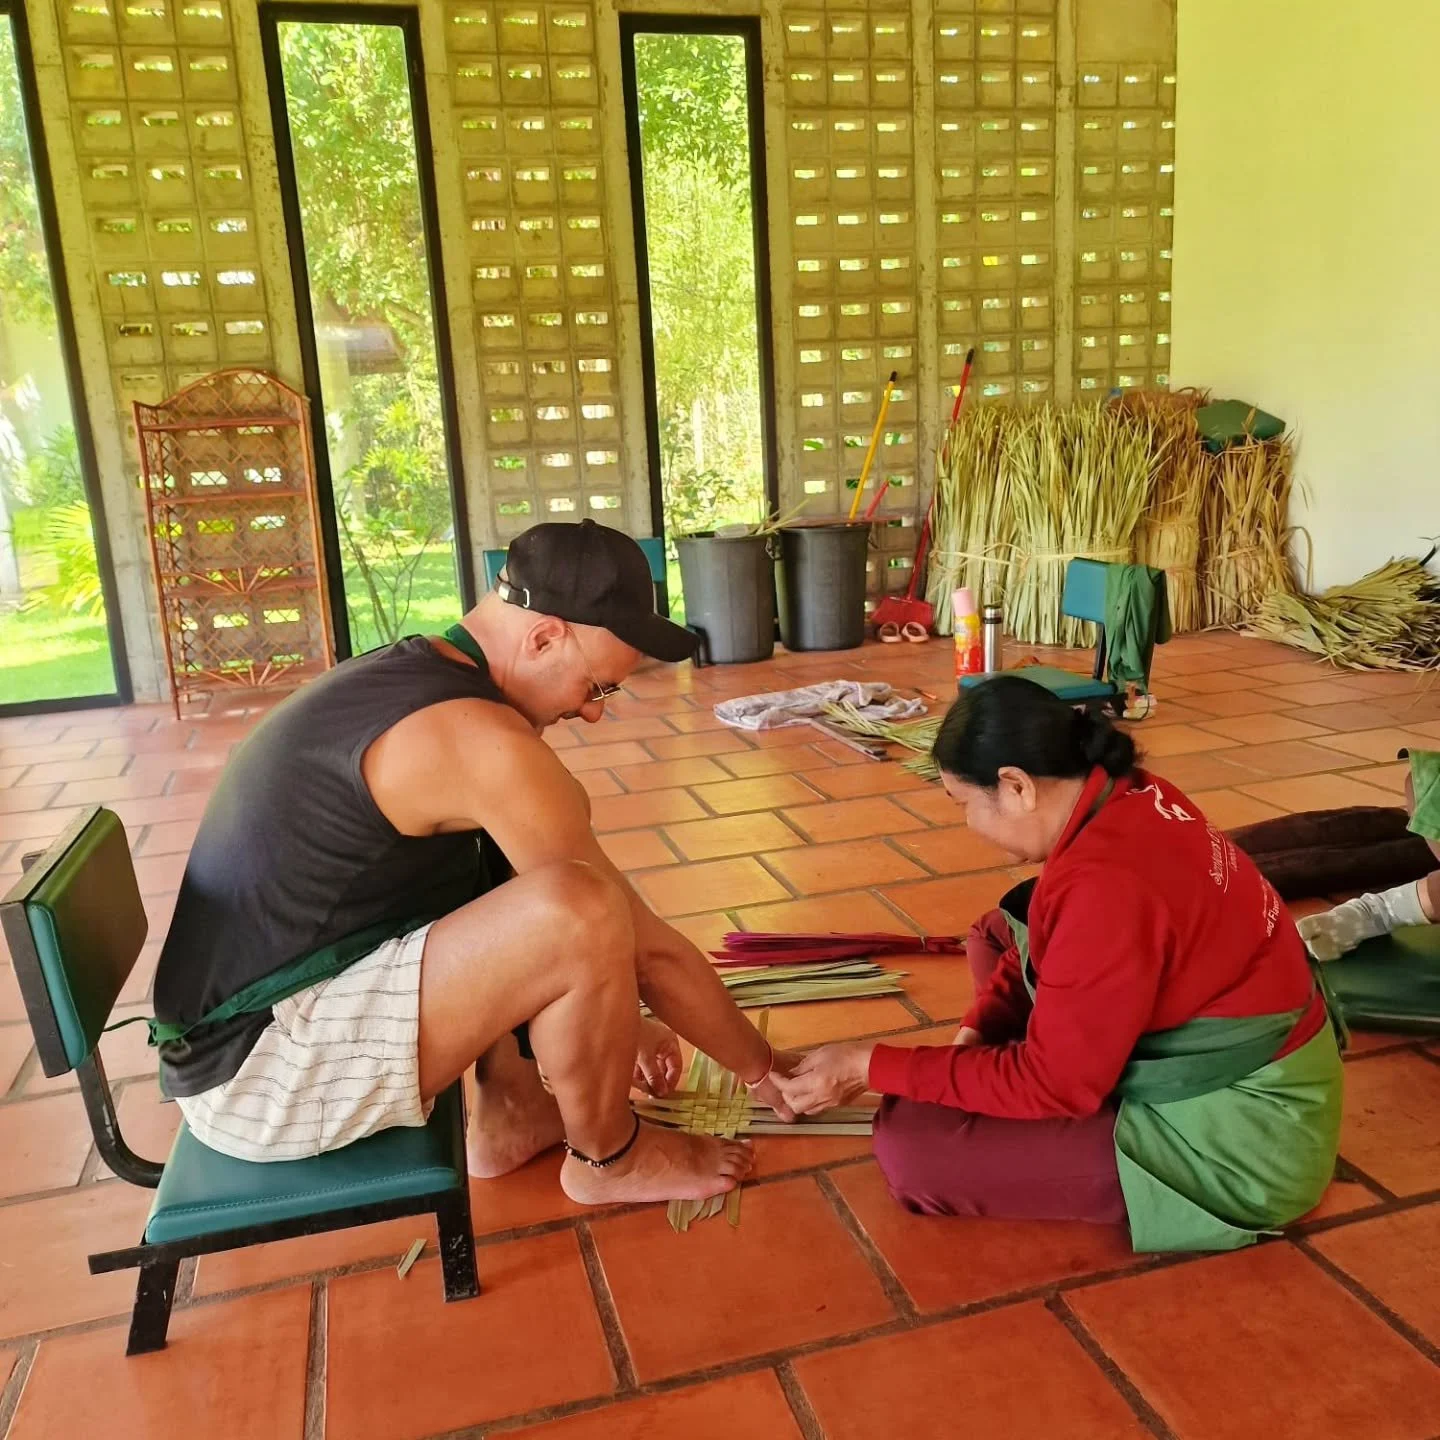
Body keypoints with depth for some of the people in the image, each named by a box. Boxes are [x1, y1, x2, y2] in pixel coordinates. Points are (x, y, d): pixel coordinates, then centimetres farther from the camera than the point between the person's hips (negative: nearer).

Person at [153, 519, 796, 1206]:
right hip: (258, 1072, -10)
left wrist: (617, 1018, 24)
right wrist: (762, 1068, 3)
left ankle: (508, 1111, 19)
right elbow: (653, 944, -14)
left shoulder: (404, 678, 8)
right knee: (579, 909, -25)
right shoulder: (479, 740, -22)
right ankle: (608, 1158, 2)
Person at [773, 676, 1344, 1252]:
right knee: (998, 935, 16)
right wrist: (974, 1033, -2)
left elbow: (1051, 1084, -24)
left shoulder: (1105, 881, -32)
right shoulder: (1123, 797, -3)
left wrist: (871, 1065, -18)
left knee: (910, 1143, -16)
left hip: (1239, 1139, -9)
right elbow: (1045, 945, 11)